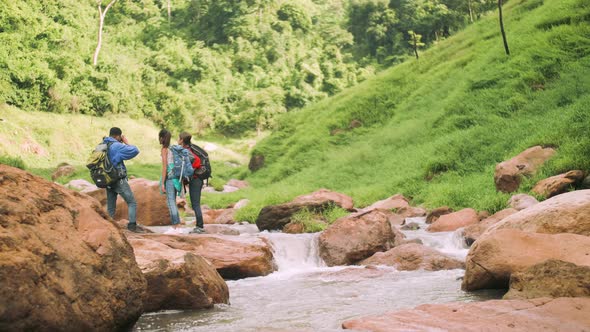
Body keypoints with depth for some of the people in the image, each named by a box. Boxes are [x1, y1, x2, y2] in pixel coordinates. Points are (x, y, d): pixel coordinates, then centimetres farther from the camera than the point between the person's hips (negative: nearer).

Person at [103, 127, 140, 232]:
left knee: (110, 207, 13)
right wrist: (127, 142, -2)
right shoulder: (116, 146, -15)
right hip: (119, 180, -7)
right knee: (132, 203, 2)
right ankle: (132, 225, -5)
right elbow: (135, 151, -16)